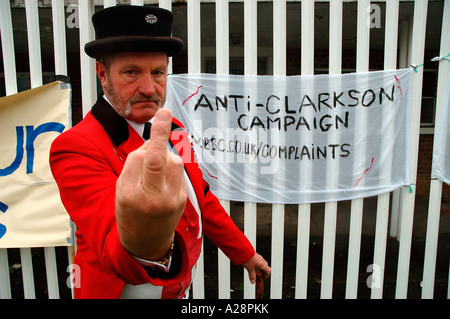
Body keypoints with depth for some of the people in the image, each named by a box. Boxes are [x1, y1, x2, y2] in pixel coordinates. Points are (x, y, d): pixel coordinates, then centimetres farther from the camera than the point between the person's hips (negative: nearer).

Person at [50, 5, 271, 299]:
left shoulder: (173, 129, -4)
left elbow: (202, 199, 5)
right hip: (124, 291, -5)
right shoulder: (76, 147, -27)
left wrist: (245, 253, 8)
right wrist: (143, 247, -62)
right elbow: (115, 256, -40)